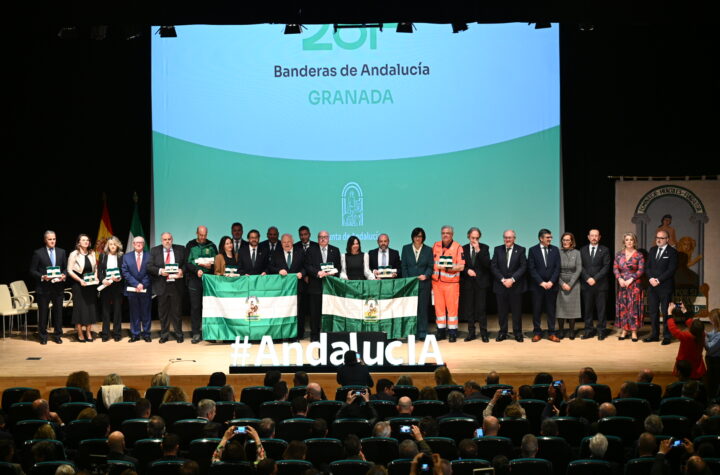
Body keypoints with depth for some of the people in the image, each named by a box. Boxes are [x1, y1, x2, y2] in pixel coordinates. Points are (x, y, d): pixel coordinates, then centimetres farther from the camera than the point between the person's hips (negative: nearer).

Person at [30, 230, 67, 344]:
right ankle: (43, 336, 16)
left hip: (58, 287, 3)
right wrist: (42, 277, -17)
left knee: (58, 312, 7)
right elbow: (32, 271, -2)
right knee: (43, 312, 5)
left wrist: (63, 275, -7)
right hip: (43, 287, -3)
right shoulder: (38, 253, -2)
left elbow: (65, 268, 13)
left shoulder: (62, 252, 8)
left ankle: (57, 335, 18)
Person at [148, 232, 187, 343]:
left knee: (176, 311, 4)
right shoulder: (154, 251, 5)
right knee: (163, 311, 7)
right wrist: (160, 271, -16)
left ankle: (178, 335, 14)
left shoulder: (180, 249, 6)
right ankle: (164, 335, 17)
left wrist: (182, 270, -14)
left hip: (176, 285, -1)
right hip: (161, 286, 1)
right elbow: (149, 266, 0)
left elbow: (186, 263, 6)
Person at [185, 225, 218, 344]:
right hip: (194, 279, -1)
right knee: (195, 307, -3)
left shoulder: (211, 245, 10)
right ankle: (196, 333, 1)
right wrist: (196, 270, -16)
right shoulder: (190, 245, 5)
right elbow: (187, 263, -1)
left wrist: (210, 266, -10)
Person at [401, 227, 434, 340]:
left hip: (423, 283, 0)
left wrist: (426, 275, -13)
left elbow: (431, 266, 6)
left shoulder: (428, 250, 8)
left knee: (423, 308, 1)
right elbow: (403, 266, 7)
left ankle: (422, 333, 7)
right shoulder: (406, 248, 9)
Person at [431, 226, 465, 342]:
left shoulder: (457, 247, -4)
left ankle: (452, 333, 4)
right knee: (439, 306, 5)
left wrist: (447, 268, -18)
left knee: (452, 307, -1)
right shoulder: (435, 246, 10)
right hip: (437, 281, 4)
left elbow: (461, 266, -9)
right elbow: (432, 262, 16)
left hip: (451, 282, -4)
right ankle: (440, 331, 13)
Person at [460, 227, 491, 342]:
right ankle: (471, 332, 13)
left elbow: (487, 264, -9)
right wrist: (467, 270, -12)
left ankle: (484, 333, 2)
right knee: (469, 308, 5)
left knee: (481, 308, -4)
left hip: (481, 281, -2)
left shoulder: (484, 248, 2)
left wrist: (478, 251, -15)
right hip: (467, 282, 2)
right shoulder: (464, 249, 6)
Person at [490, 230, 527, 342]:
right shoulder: (498, 250, 7)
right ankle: (502, 332, 12)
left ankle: (518, 333, 10)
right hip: (501, 285, 2)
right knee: (502, 311, 4)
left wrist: (512, 279, -14)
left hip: (516, 285, -2)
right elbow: (493, 266, 2)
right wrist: (502, 279, -10)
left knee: (517, 311, 2)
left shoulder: (520, 250, 2)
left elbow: (523, 267, -4)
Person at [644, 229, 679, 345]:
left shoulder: (672, 252, -4)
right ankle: (655, 335, 15)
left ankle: (667, 336, 5)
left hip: (665, 286, -5)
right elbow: (647, 266, 10)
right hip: (652, 286, 5)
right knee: (652, 311, 8)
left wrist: (659, 280, -15)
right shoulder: (652, 250, 14)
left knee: (666, 312, -1)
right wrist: (651, 278, -7)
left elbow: (671, 269, -11)